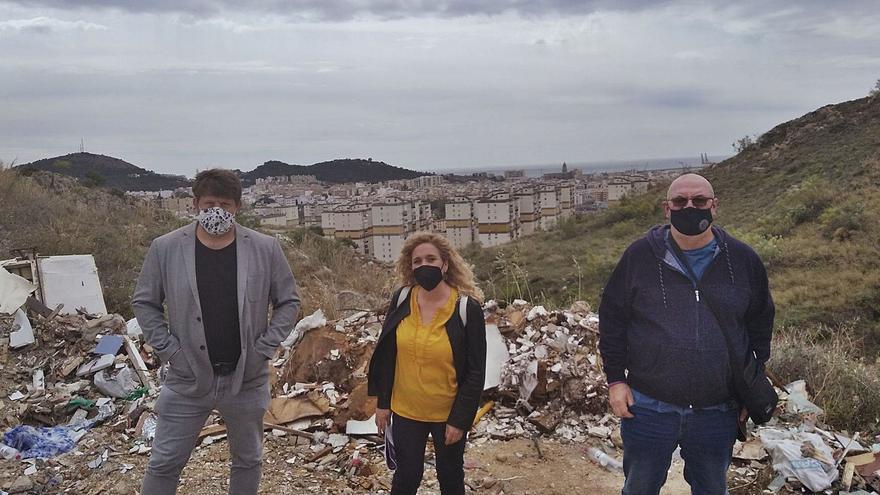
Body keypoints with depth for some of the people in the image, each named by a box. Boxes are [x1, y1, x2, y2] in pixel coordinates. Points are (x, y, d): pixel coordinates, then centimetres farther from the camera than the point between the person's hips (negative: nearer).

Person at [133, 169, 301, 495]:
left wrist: (265, 348, -6)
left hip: (247, 379, 1)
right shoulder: (165, 248, -6)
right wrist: (168, 349, -6)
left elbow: (288, 302, 2)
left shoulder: (265, 249, -6)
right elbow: (144, 302, 4)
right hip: (187, 379, 0)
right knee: (164, 464, 10)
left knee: (248, 460, 18)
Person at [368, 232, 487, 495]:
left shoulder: (467, 308, -16)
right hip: (406, 412, 2)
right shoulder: (401, 300, -6)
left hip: (449, 415, -2)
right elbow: (386, 355, 2)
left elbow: (475, 372, -13)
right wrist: (383, 403, 2)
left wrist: (460, 420, -13)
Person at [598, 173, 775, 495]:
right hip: (647, 407, -1)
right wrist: (615, 380, -3)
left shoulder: (743, 260, -1)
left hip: (718, 413, 1)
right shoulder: (640, 256, -6)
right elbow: (612, 319, 1)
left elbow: (760, 325, 11)